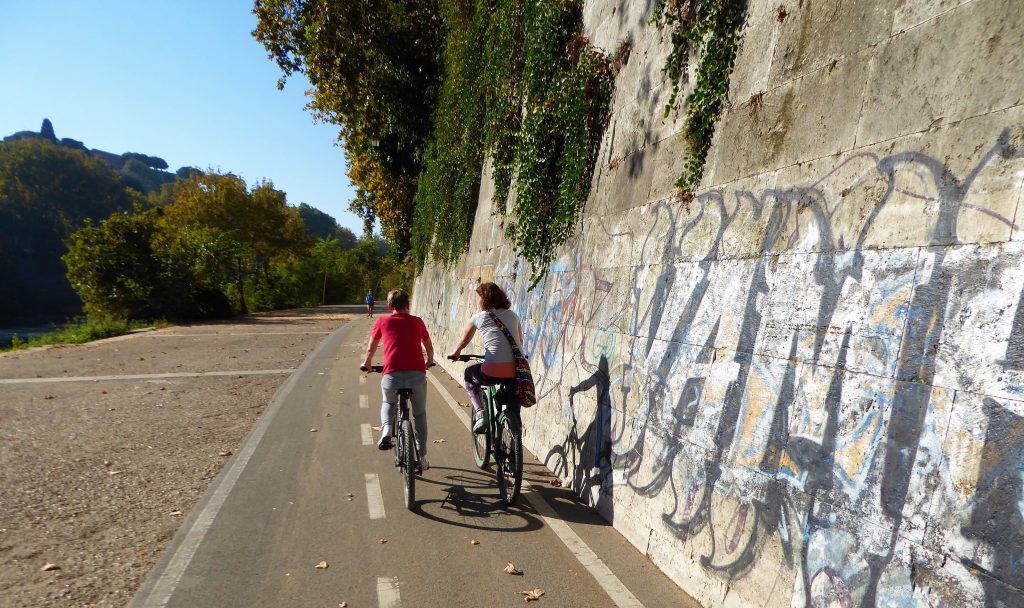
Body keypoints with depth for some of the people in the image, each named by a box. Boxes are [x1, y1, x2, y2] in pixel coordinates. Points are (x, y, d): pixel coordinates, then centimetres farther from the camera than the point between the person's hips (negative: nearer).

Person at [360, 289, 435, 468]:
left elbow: (371, 348, 25)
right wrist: (429, 361, 49)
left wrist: (366, 364, 45)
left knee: (388, 403, 31)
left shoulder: (382, 321, 13)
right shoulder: (417, 321, 15)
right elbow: (429, 347, 29)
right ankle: (422, 457, 20)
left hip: (392, 375, 0)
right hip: (417, 375, 0)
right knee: (419, 414, 23)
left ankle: (386, 431, 5)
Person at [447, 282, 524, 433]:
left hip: (493, 372, -4)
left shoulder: (478, 317, 8)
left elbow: (464, 340, 23)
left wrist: (454, 353, 43)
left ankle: (479, 413, 12)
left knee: (469, 373, 29)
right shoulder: (512, 315, 16)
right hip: (516, 372, 4)